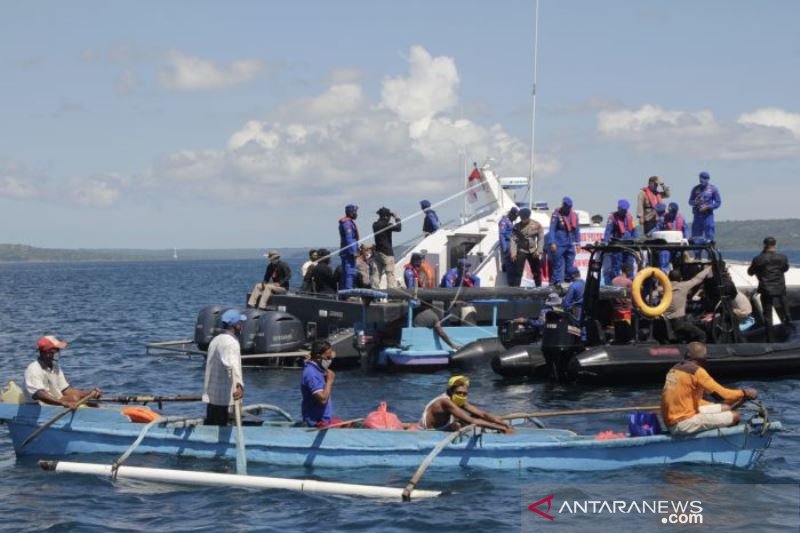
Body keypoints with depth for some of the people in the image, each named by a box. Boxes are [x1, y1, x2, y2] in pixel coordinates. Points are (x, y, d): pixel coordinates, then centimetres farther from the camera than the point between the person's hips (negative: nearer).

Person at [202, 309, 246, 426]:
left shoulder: (216, 340, 17)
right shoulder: (231, 342, -15)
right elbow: (232, 364, -35)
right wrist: (239, 385, -50)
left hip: (211, 395, 10)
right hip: (223, 396, -10)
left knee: (210, 426, 13)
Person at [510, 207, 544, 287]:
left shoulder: (536, 225, -6)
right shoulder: (517, 226, -8)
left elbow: (541, 238, -3)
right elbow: (513, 240, -9)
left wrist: (538, 251, -11)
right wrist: (513, 253, -17)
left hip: (533, 251, 2)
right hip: (521, 251, -2)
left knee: (537, 271, 11)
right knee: (518, 271, -9)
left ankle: (539, 287, 26)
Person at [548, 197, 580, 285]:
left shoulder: (574, 215, 6)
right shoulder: (556, 215, -9)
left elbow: (577, 229, 13)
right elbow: (552, 229, -11)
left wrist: (577, 242, 10)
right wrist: (552, 243, -16)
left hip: (570, 245, 6)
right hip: (559, 245, -5)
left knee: (570, 265, 12)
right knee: (558, 265, -5)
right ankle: (557, 283, -3)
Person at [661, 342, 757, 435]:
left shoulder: (675, 368, 13)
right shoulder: (696, 370, -13)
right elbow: (723, 393, -12)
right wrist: (744, 393, 5)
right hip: (683, 423, -10)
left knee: (726, 408, 18)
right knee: (734, 416, -10)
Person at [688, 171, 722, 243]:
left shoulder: (713, 189, 2)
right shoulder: (695, 189, 10)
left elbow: (718, 202, 2)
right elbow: (690, 201, 14)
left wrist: (707, 207, -12)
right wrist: (695, 202, -10)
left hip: (708, 215, -3)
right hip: (697, 215, 3)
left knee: (709, 238, -5)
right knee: (695, 237, 2)